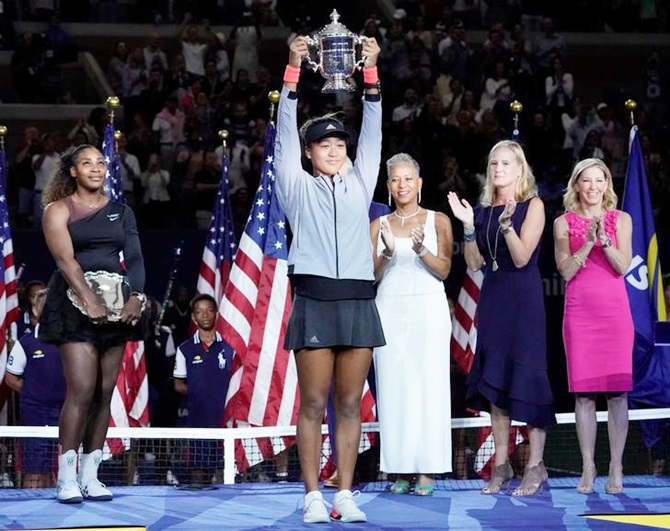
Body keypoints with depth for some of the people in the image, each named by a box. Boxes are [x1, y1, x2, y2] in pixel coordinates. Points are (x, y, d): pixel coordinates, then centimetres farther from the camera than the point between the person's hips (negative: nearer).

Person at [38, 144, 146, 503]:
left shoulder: (121, 212, 16)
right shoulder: (59, 210, 2)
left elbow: (135, 258, 7)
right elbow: (64, 258, -10)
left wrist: (136, 296, -11)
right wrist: (89, 300, -22)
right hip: (75, 305, -5)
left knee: (104, 392, 2)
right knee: (82, 389, -14)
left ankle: (90, 477, 6)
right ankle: (66, 478, -10)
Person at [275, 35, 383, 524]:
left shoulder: (359, 185, 16)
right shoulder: (297, 188, 10)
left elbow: (373, 133, 10)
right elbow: (286, 132, 2)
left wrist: (371, 73, 1)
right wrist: (294, 69, -6)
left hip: (358, 302, 3)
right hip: (314, 302, -3)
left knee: (350, 405, 3)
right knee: (314, 404, -3)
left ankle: (345, 495, 5)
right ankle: (313, 497, -1)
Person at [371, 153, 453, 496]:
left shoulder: (437, 221, 8)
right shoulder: (379, 225, 12)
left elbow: (444, 270, 0)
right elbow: (373, 274, 6)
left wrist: (421, 249, -18)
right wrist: (388, 252, -14)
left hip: (428, 309, -2)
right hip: (390, 310, 2)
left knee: (429, 386, -6)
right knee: (394, 387, -3)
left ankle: (427, 469, -5)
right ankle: (400, 469, -2)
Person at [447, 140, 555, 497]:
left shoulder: (532, 206, -3)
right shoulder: (483, 210, 11)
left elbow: (522, 257, -12)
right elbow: (475, 263, 5)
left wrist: (507, 223, -25)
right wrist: (467, 225, -6)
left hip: (524, 298, -5)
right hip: (492, 296, 5)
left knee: (526, 375, -6)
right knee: (493, 377, 4)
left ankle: (535, 465, -1)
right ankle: (501, 464, 9)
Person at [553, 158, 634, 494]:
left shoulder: (620, 220, 8)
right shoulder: (564, 223, 8)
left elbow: (623, 266, -3)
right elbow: (566, 271, -2)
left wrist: (604, 239, -16)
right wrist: (588, 242, -13)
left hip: (614, 311, 0)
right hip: (579, 312, 0)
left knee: (617, 390, -4)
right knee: (583, 392, -1)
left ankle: (616, 468, -2)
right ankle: (588, 467, 4)